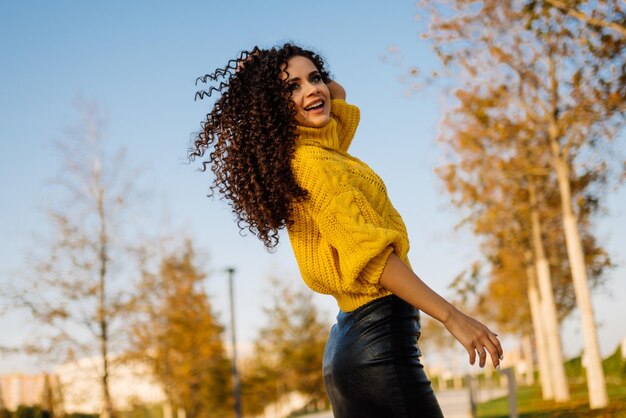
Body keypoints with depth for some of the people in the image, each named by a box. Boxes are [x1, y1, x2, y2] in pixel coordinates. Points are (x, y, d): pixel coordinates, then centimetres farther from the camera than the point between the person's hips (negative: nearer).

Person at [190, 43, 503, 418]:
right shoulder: (310, 162, -13)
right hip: (378, 336, -10)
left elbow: (337, 93, 36)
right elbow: (372, 254, -21)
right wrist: (452, 317, -23)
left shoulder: (325, 147, 15)